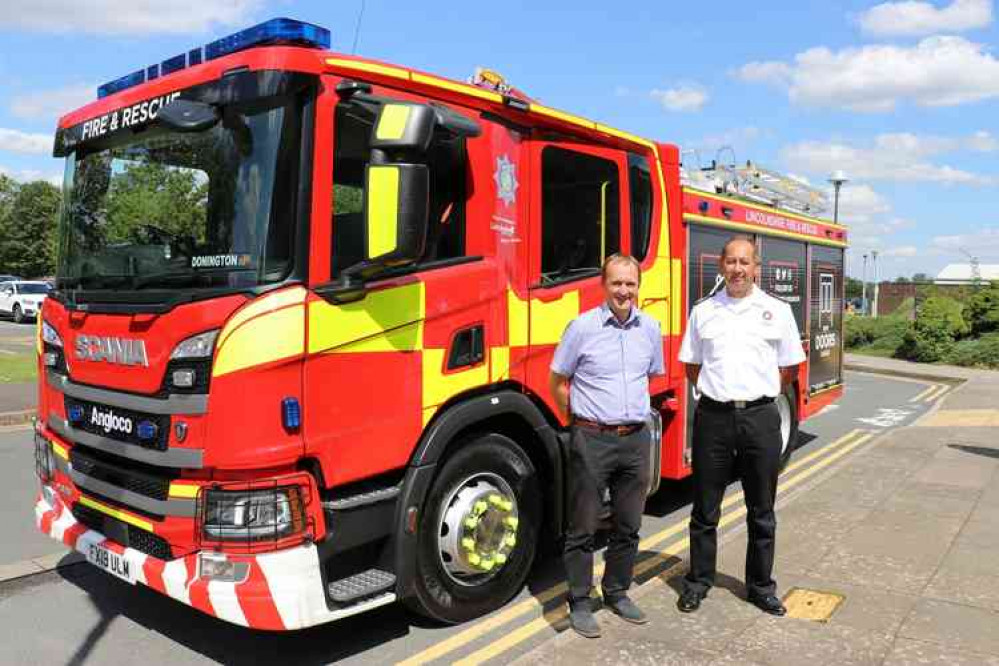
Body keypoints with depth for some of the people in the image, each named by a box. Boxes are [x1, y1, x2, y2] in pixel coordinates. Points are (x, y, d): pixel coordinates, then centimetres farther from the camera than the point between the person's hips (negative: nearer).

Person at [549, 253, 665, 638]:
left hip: (636, 439, 4)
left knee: (628, 526, 14)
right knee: (583, 527, 4)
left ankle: (617, 592, 31)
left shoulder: (650, 328, 5)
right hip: (591, 440, -4)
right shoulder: (582, 327, -8)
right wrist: (581, 420, 4)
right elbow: (558, 382, 1)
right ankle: (580, 602, 18)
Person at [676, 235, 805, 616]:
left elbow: (789, 367, 9)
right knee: (705, 509, 9)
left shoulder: (778, 311, 3)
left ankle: (761, 587, 26)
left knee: (761, 511, 11)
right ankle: (698, 582, 23)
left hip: (760, 418, 0)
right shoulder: (703, 311, 5)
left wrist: (757, 394, 7)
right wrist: (715, 391, 7)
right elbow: (691, 365, 14)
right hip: (713, 417, 1)